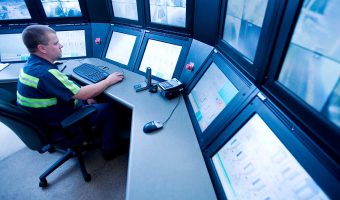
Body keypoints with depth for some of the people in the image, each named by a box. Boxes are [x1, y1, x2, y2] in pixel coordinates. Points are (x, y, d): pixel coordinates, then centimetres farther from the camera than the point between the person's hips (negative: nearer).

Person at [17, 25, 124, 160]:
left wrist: (85, 98, 4)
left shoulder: (32, 64, -1)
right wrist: (109, 81, -17)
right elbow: (82, 94, -28)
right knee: (108, 109, -1)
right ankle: (110, 149, 15)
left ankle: (99, 133, 34)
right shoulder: (45, 74, -32)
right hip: (58, 127, -9)